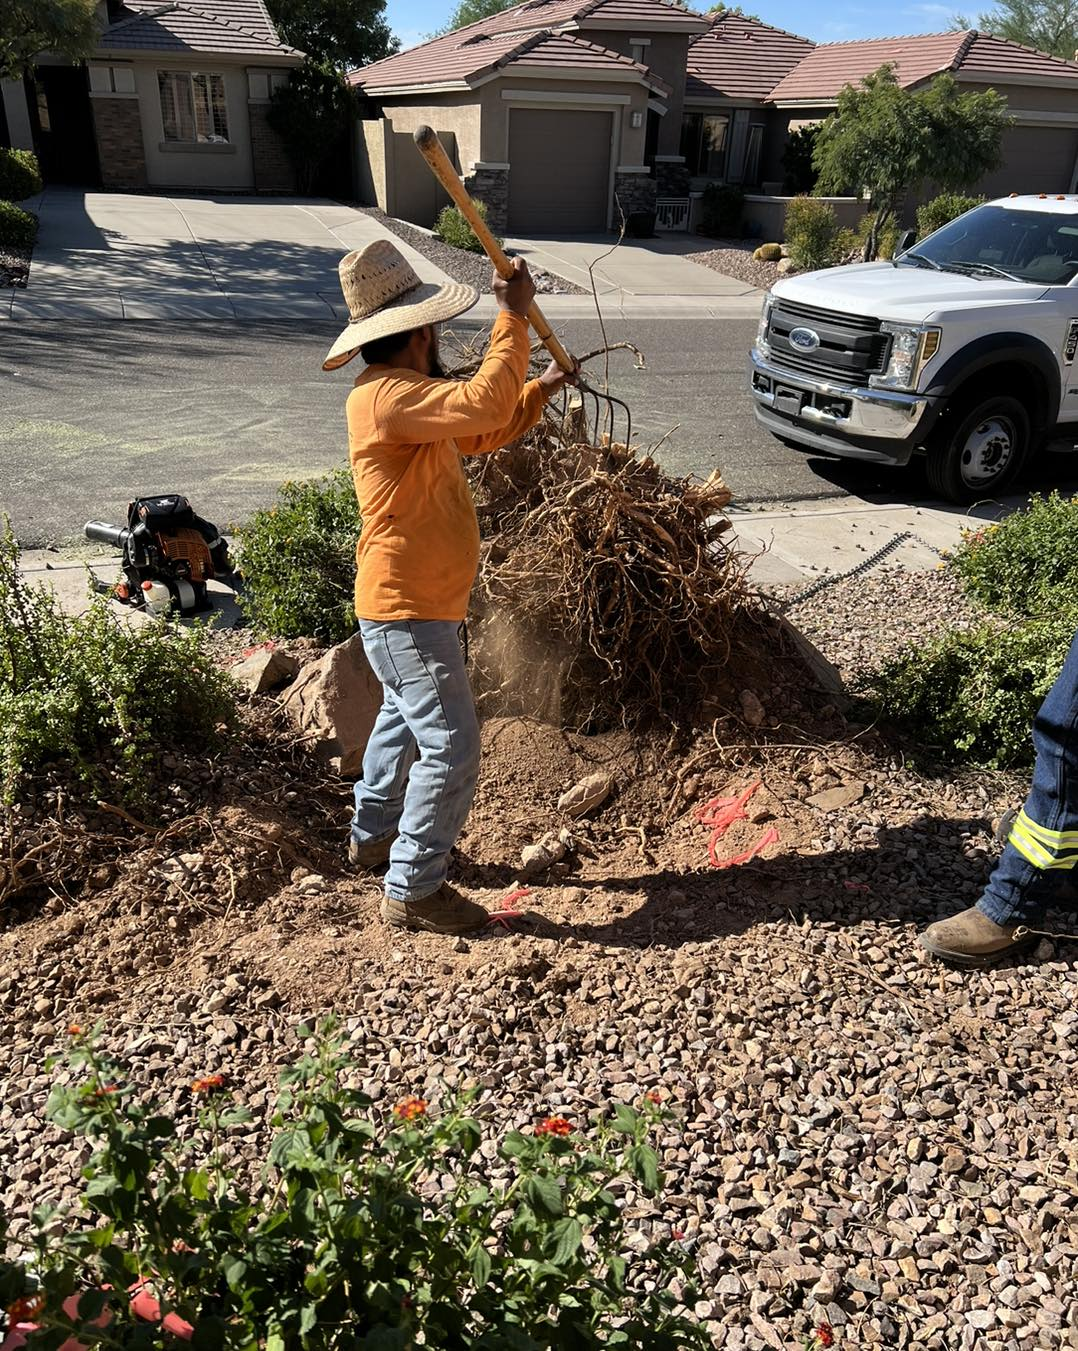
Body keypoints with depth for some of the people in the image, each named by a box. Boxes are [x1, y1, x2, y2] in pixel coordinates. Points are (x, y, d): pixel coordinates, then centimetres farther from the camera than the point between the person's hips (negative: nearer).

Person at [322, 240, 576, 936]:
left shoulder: (406, 394, 13)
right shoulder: (385, 396, -21)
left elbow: (480, 435, 25)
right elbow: (481, 405, -34)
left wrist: (541, 389, 19)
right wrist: (514, 317, -24)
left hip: (414, 603, 11)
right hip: (408, 612, -11)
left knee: (406, 721, 26)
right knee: (451, 746, -7)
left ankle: (374, 835, 45)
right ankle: (414, 890, 5)